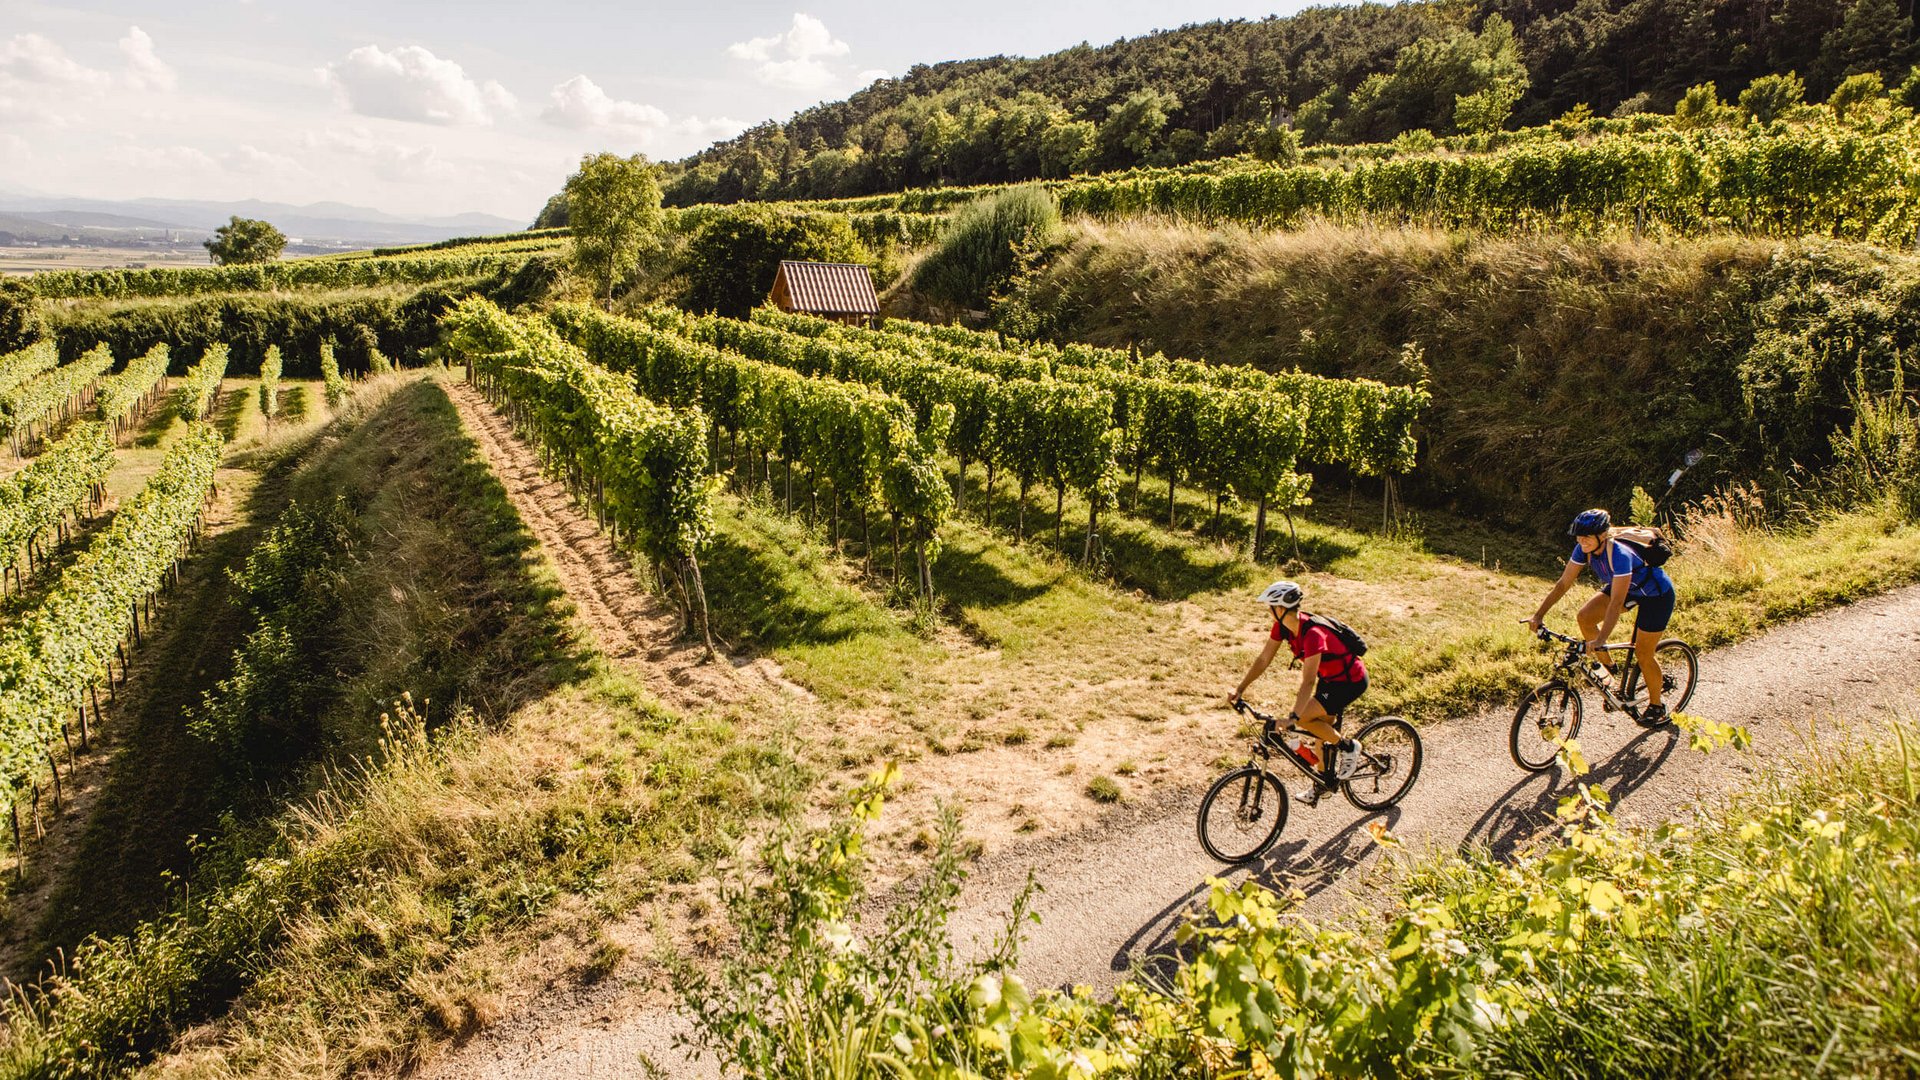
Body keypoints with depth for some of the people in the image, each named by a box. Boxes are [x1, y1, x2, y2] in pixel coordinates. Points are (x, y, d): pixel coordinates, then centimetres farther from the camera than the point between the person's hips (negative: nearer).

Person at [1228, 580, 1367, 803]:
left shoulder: (1312, 633, -34)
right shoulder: (1282, 626, -10)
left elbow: (1308, 682, -39)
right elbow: (1263, 659, -4)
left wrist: (1292, 718, -44)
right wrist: (1240, 689, -11)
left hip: (1351, 681, -8)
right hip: (1329, 677, 8)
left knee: (1304, 718, -18)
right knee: (1322, 729, 14)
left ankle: (1348, 746, 3)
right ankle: (1325, 782, 32)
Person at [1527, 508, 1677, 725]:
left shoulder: (1619, 554, -38)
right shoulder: (1584, 549, -19)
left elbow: (1616, 603, -42)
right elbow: (1563, 584, -15)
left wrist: (1600, 640, -48)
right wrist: (1539, 615, -22)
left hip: (1657, 594, -7)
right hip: (1629, 588, 7)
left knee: (1643, 654, -2)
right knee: (1585, 617, -12)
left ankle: (1656, 707, 21)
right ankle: (1608, 667, 7)